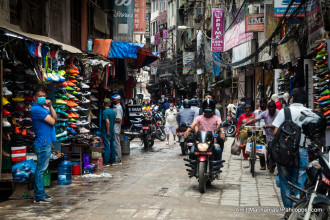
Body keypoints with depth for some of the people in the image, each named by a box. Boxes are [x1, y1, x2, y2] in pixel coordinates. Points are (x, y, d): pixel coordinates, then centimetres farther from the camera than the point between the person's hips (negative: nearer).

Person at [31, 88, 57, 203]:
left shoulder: (43, 108, 18)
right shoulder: (36, 109, -13)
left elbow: (55, 118, 10)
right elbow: (52, 121, -15)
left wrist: (50, 106, 0)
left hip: (47, 142, 10)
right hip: (43, 143, -10)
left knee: (42, 169, 13)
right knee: (41, 169, -7)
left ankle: (40, 193, 19)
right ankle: (39, 196, -5)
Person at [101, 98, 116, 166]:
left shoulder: (105, 112, -14)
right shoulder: (113, 111, 9)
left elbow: (107, 121, -22)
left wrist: (108, 132, -19)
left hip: (106, 132, -7)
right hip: (112, 131, 7)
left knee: (107, 147, -5)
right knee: (112, 146, 11)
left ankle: (106, 162, -3)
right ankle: (112, 161, 17)